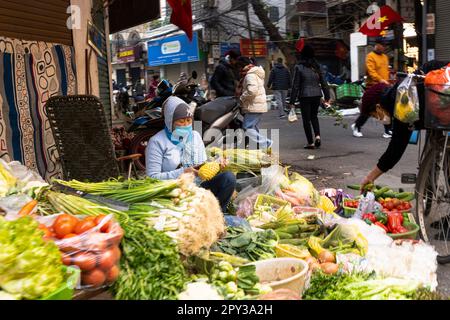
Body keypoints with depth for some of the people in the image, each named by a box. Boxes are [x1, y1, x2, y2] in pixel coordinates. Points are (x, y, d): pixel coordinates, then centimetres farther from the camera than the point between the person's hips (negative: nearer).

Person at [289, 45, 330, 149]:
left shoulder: (299, 67, -8)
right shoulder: (316, 67, 5)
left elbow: (296, 85, -9)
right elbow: (323, 83, 8)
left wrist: (292, 101, -5)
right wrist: (327, 96, 16)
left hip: (305, 96, -4)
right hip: (317, 95, 4)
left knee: (306, 119, 5)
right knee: (314, 116, 21)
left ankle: (310, 143, 6)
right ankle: (317, 135, 2)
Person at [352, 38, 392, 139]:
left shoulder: (385, 57, 17)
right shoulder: (370, 57, -8)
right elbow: (371, 71, -19)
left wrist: (387, 82, 12)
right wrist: (380, 80, -29)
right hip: (373, 87, -7)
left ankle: (388, 130, 7)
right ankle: (357, 126, 19)